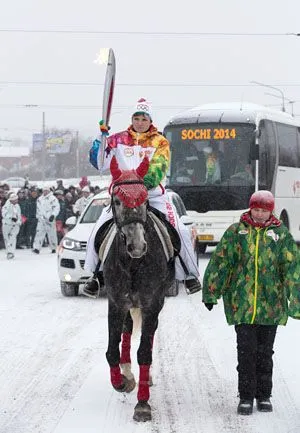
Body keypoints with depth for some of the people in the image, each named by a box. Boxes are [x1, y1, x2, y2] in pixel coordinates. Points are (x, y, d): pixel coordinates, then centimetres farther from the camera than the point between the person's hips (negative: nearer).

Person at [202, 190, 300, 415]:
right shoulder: (236, 232, 3)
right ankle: (246, 396, 7)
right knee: (246, 350, -2)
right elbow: (219, 262, 3)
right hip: (242, 302, -1)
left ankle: (264, 395, 22)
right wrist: (210, 293, 0)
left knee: (265, 352, 9)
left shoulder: (281, 234, 2)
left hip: (271, 305, 1)